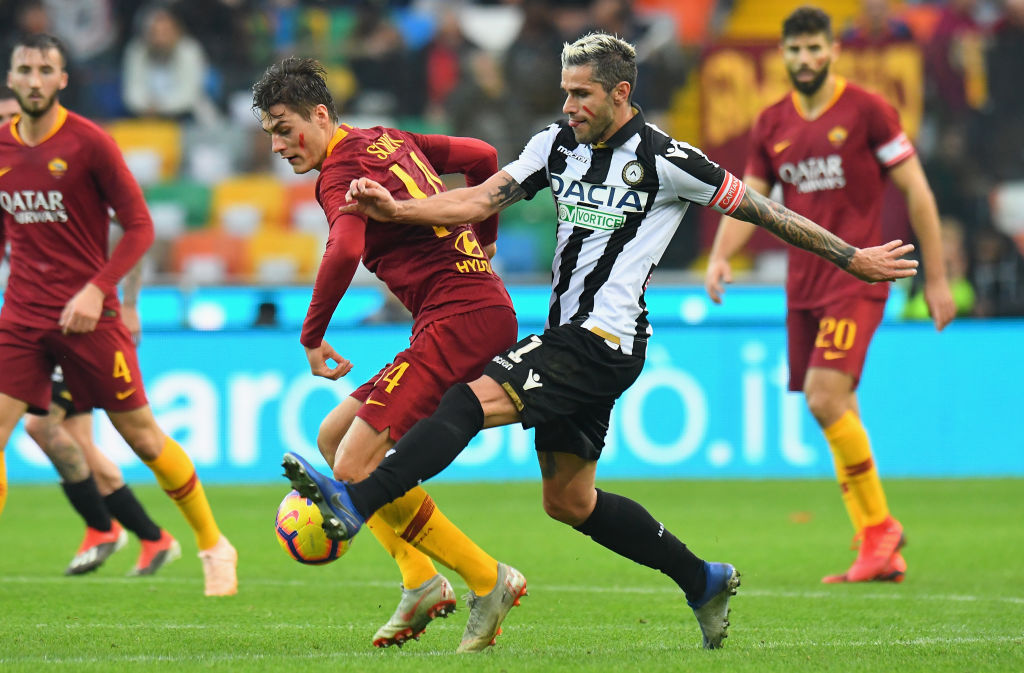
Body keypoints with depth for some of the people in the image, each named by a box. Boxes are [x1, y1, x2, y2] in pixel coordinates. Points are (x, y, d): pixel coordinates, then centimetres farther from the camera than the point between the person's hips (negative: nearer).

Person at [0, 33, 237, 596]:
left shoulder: (89, 143, -10)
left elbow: (139, 226, -7)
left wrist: (97, 290, -18)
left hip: (88, 315, -4)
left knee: (142, 436, 4)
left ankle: (214, 547, 21)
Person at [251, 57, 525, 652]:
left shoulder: (341, 168, -8)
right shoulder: (389, 141, 20)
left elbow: (345, 251, -26)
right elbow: (484, 157, 29)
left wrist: (312, 335, -13)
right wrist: (480, 243, 35)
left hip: (457, 319, -10)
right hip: (487, 311, 10)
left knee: (356, 467, -15)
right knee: (333, 436, 14)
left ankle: (489, 581, -9)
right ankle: (420, 582, 8)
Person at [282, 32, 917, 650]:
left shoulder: (665, 160, -9)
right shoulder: (558, 145, 9)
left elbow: (762, 211, -1)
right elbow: (481, 201, 4)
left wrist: (853, 258, 2)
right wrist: (395, 208, -12)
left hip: (606, 340, -9)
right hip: (569, 338, 9)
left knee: (473, 399, -24)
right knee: (568, 499, 14)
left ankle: (353, 505, -36)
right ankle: (703, 581, 27)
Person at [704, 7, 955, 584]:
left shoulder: (866, 110, -4)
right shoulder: (772, 124, 11)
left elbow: (917, 191, -1)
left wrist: (937, 278, -2)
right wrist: (721, 255, -7)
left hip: (857, 278, -6)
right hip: (804, 287, 6)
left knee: (825, 399, -20)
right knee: (837, 418, 3)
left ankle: (880, 525, -5)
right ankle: (882, 553, 9)